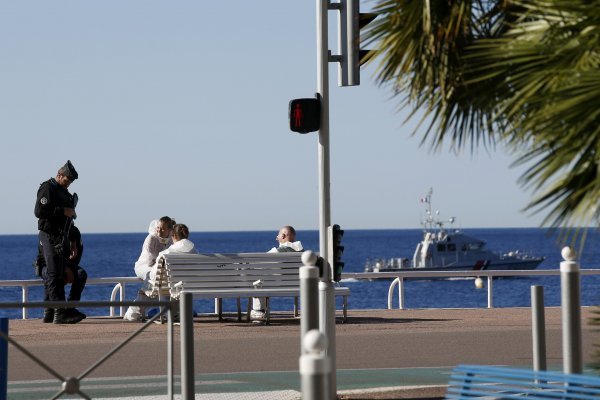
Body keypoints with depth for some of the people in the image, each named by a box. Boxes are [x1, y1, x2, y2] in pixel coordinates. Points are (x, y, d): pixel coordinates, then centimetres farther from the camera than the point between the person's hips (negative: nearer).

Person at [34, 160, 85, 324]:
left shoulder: (64, 192, 21)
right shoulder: (47, 188, -7)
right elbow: (39, 211, -19)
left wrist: (72, 243, 23)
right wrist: (63, 211, -18)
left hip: (62, 238, 9)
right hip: (50, 236, -9)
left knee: (57, 276, 8)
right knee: (54, 275, -12)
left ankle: (50, 313, 11)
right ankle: (60, 312, -17)